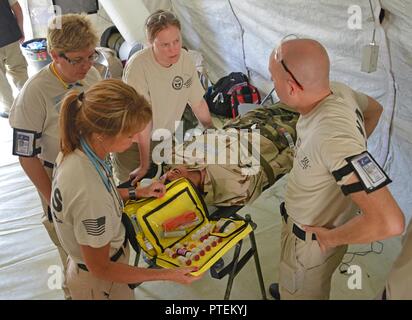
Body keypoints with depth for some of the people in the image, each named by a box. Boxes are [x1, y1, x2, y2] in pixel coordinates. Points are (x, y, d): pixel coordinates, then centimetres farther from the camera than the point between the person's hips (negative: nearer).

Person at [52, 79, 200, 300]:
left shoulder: (77, 148, -16)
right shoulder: (90, 196, -41)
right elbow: (101, 269, -26)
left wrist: (138, 192, 0)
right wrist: (169, 275, -23)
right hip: (100, 283, -7)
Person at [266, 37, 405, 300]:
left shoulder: (333, 138, -41)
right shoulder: (336, 91, -16)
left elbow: (390, 222, -41)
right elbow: (374, 109, 9)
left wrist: (332, 238, -24)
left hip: (314, 239, -8)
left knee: (301, 292, 22)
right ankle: (289, 287, 67)